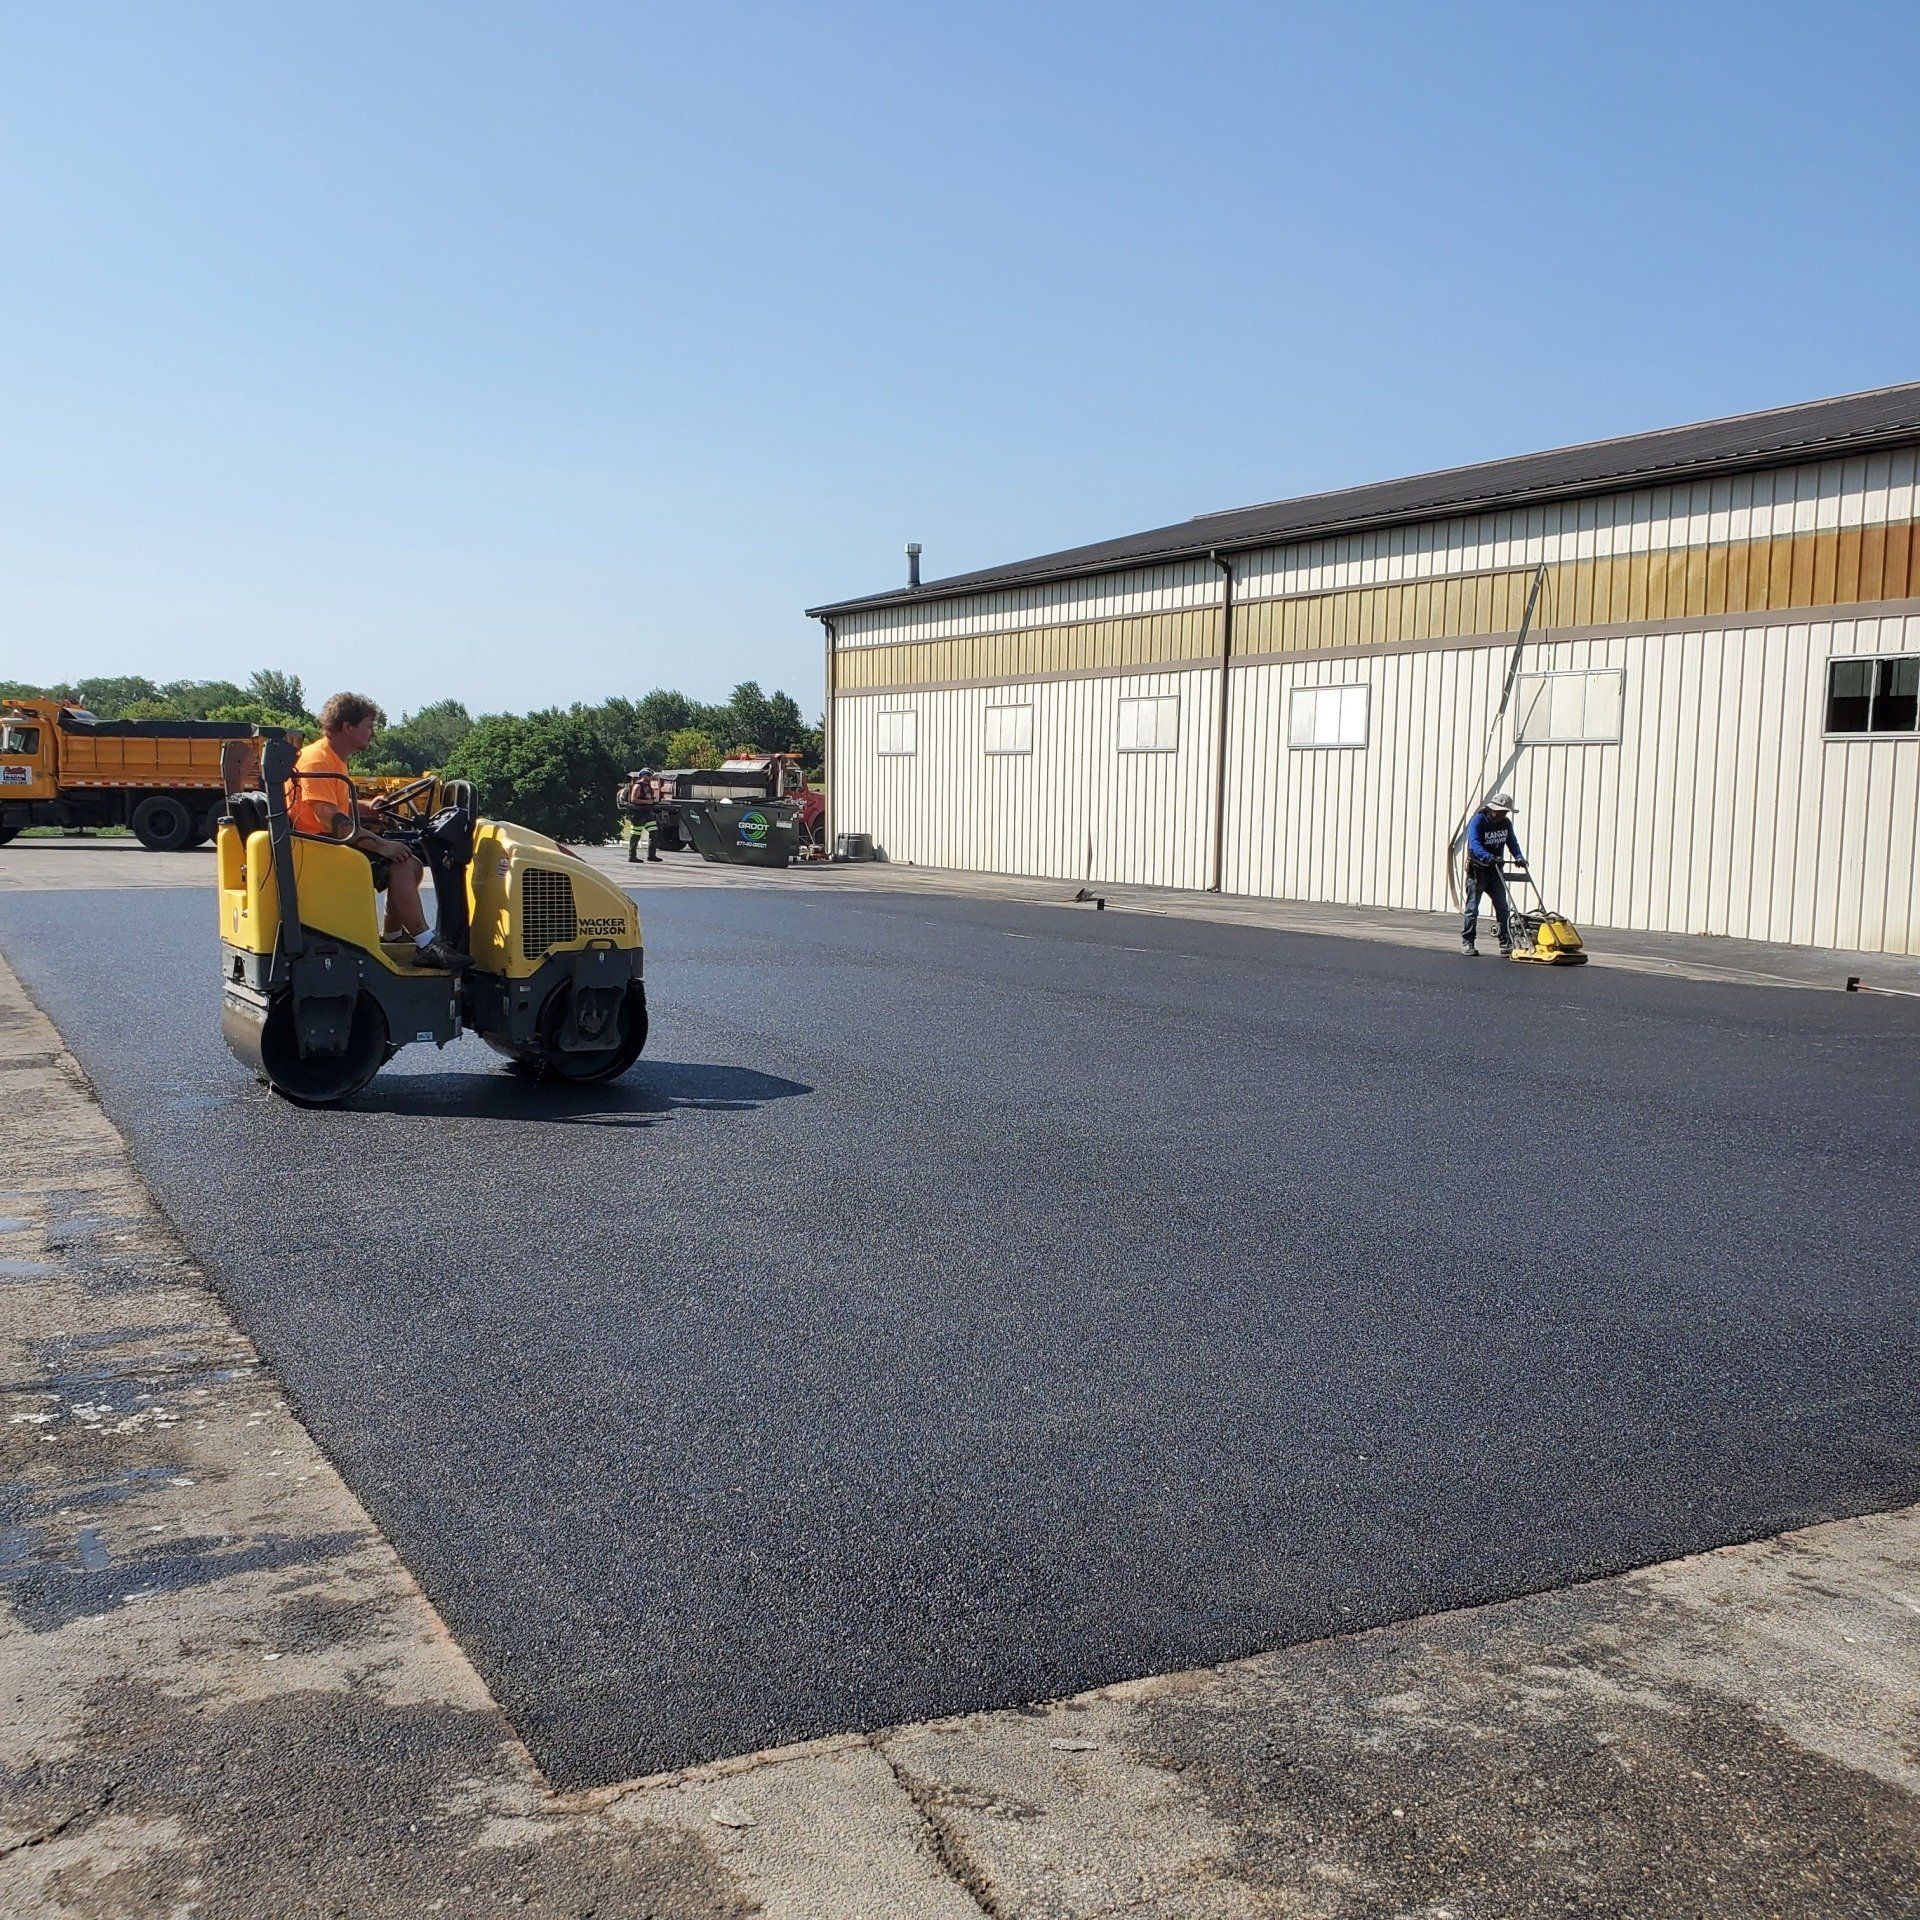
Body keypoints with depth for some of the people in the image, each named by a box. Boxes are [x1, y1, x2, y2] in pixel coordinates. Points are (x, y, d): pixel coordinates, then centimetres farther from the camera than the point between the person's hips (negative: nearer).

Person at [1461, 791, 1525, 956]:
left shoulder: (1506, 823, 7)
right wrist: (1490, 858, -43)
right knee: (1472, 908, -3)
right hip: (1477, 870, -6)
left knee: (1503, 908, 2)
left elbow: (1512, 842, 8)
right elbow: (1475, 844, -28)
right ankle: (1467, 943, 5)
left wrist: (1519, 857, -13)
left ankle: (1506, 943, 5)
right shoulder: (1478, 821, -15)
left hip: (1495, 871, 6)